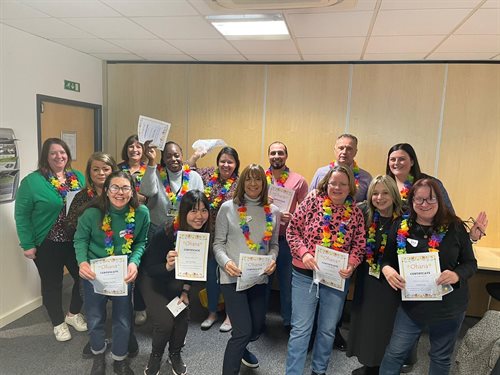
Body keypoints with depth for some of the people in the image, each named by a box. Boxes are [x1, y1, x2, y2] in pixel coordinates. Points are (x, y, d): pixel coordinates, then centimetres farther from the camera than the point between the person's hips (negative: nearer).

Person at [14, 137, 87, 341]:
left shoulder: (78, 177, 4)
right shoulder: (32, 181, -9)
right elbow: (21, 215, -8)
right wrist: (28, 244, -10)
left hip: (76, 242, 4)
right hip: (48, 245, -4)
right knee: (52, 284, 13)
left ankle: (74, 313, 38)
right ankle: (58, 323, 34)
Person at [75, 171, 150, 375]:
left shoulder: (142, 213, -17)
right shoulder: (92, 212, -21)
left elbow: (141, 242, -6)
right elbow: (80, 239, -6)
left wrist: (134, 262, -22)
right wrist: (82, 261, -22)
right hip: (94, 272, -1)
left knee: (123, 319, 13)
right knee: (95, 318, 16)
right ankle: (98, 357, 46)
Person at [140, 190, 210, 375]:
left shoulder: (203, 234, -18)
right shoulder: (165, 234, -32)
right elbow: (150, 270, -27)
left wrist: (185, 291, -9)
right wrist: (168, 266, -46)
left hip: (177, 280, 4)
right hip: (153, 279, -4)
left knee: (182, 317, -7)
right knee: (165, 321, -14)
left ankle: (175, 355, 24)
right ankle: (155, 356, 18)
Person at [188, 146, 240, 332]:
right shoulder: (209, 174, 2)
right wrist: (195, 156, 5)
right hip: (210, 235, 3)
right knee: (211, 273, 15)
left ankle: (230, 315, 29)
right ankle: (212, 312, 34)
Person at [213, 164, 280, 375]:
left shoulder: (273, 211, 6)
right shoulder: (228, 208, -4)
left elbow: (274, 244, 12)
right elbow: (218, 243, -2)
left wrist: (272, 259, -8)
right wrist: (225, 262, -20)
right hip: (233, 277, -4)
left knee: (256, 328, 18)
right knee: (243, 330, -10)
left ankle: (240, 349, 52)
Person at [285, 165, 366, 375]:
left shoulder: (355, 212, -1)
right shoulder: (313, 201, -8)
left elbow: (359, 245, 4)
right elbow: (292, 230, -5)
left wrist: (351, 265, -14)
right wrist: (303, 253, -18)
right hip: (305, 275, -2)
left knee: (328, 329, 18)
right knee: (301, 328, 5)